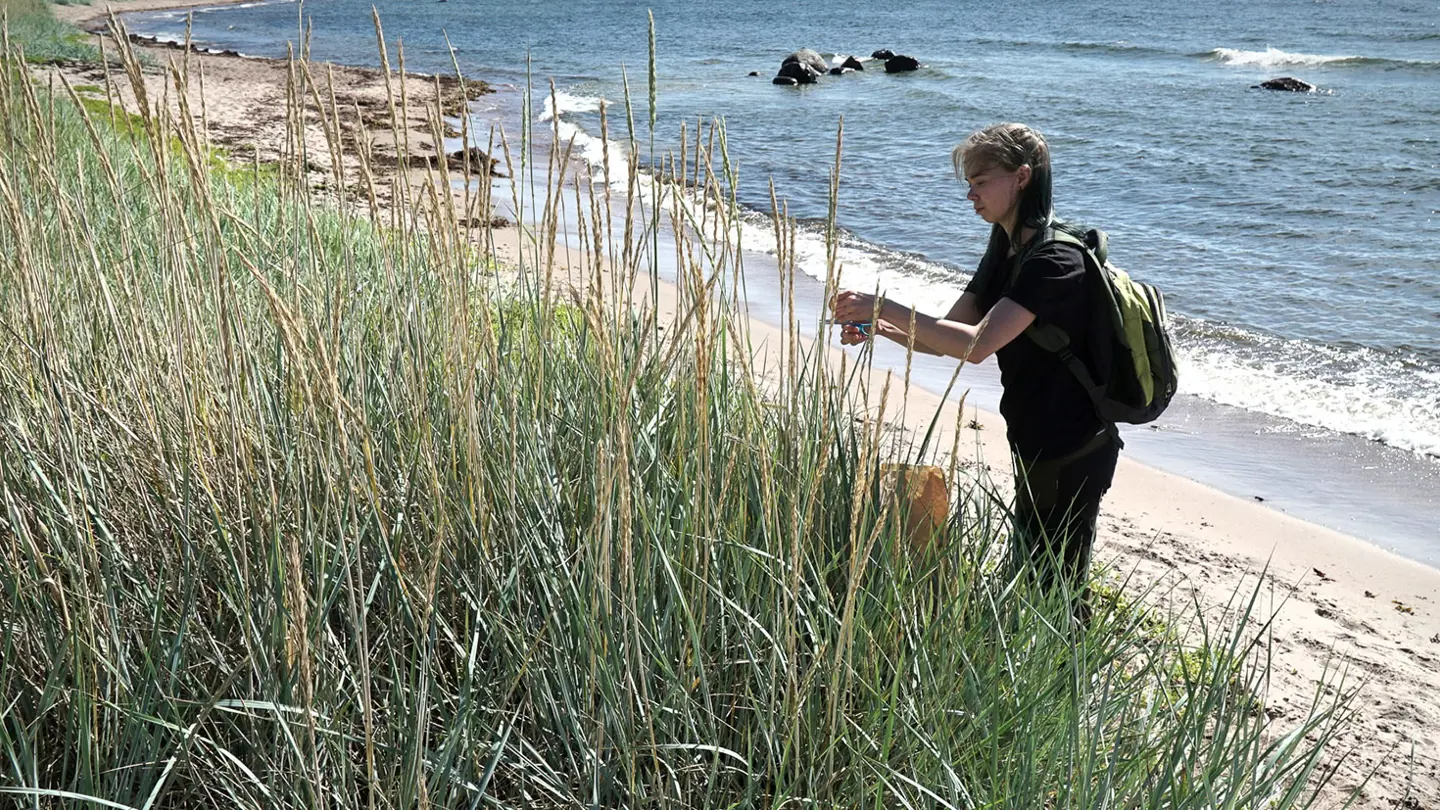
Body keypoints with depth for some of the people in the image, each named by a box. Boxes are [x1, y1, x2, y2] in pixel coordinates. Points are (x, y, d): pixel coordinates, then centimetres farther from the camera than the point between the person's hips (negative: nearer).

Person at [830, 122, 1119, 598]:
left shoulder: (1056, 261, -22)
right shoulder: (1009, 250, 9)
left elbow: (976, 345, -32)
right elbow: (949, 338, 6)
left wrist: (884, 308, -30)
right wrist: (879, 327, -11)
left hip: (1072, 455, -9)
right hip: (1036, 447, 9)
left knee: (1053, 591, 2)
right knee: (1023, 578, 19)